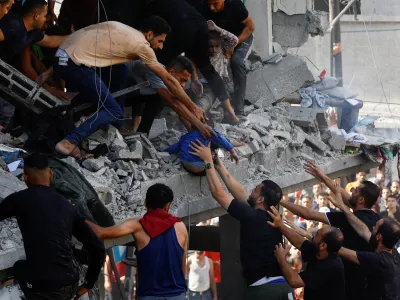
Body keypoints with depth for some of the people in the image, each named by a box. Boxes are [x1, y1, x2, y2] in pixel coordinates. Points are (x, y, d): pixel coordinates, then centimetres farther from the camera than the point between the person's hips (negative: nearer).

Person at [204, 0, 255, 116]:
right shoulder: (206, 11, -23)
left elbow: (250, 26, -20)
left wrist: (234, 44, -30)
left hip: (242, 38, -4)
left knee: (236, 61, -30)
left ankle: (238, 110, -31)